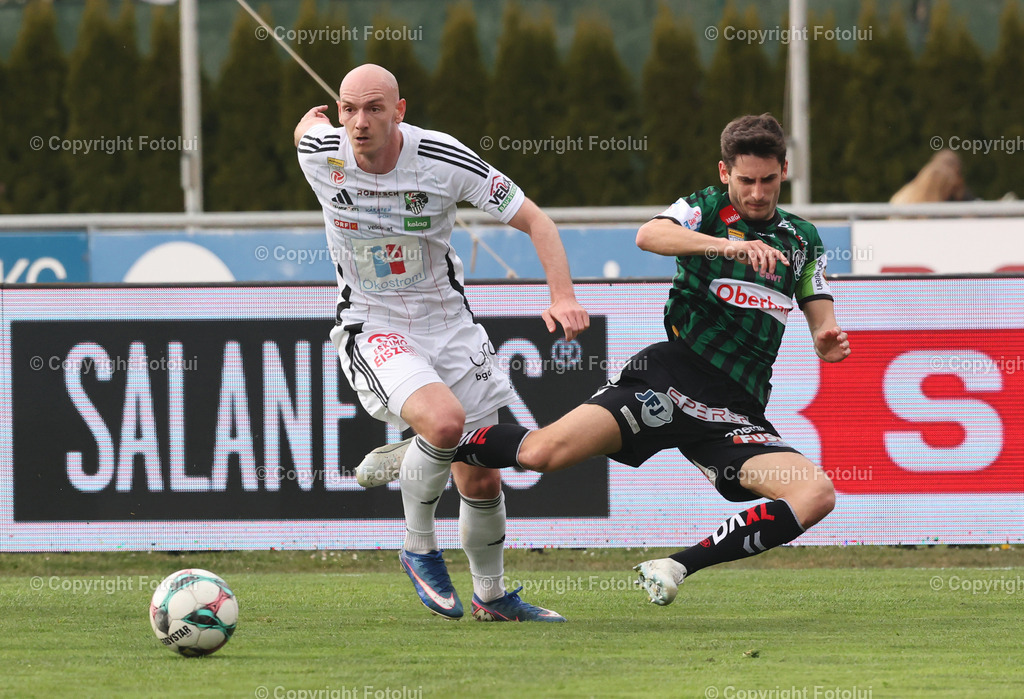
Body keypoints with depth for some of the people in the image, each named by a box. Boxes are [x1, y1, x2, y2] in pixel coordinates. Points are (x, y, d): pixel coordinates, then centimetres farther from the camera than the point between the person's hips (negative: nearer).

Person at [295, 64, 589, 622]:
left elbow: (534, 220, -11)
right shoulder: (321, 155, -14)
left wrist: (563, 296, -24)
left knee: (481, 480, 8)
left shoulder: (444, 159, -17)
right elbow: (309, 125, 12)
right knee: (445, 420, -31)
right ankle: (419, 548, -7)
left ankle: (491, 595, 33)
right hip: (373, 330, -2)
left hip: (447, 322, 2)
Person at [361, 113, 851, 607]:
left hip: (737, 414, 4)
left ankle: (678, 566, -14)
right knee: (544, 451, -21)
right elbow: (649, 235, -21)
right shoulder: (709, 209, 1)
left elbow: (822, 330, 16)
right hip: (672, 377, -4)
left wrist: (827, 341, -9)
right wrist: (726, 245, -34)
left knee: (817, 495, -21)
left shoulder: (802, 239, 15)